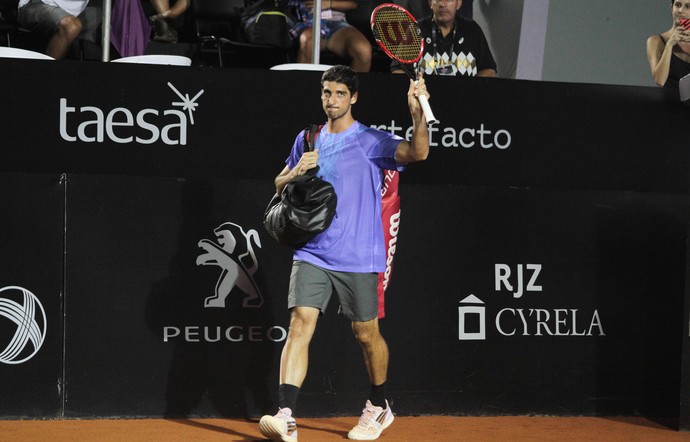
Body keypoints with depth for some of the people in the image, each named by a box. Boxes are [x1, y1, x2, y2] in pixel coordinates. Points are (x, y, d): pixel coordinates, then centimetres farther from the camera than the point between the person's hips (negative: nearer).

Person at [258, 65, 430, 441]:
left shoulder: (371, 141, -3)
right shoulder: (307, 140, 11)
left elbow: (417, 153, -19)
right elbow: (280, 186, 22)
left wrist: (417, 114, -36)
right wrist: (297, 172, -1)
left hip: (357, 258, -3)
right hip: (311, 253, 3)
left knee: (366, 333, 9)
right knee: (300, 324, -13)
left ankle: (378, 408, 32)